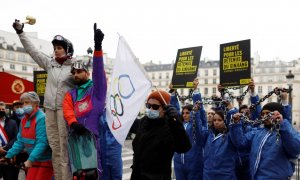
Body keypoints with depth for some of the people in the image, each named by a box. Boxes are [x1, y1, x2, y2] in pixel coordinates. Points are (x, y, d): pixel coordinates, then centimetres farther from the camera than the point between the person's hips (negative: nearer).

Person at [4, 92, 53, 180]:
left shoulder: (41, 118, -18)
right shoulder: (24, 120, 7)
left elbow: (42, 142, -24)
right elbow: (20, 141, 11)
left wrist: (31, 160, -28)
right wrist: (9, 155, 4)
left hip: (45, 161, -7)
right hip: (34, 161, 7)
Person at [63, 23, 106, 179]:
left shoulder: (97, 88, 6)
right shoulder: (70, 94, 18)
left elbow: (98, 71, -11)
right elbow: (67, 110, 1)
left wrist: (98, 46, -24)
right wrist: (73, 123, -22)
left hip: (95, 136, -4)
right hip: (77, 136, 4)